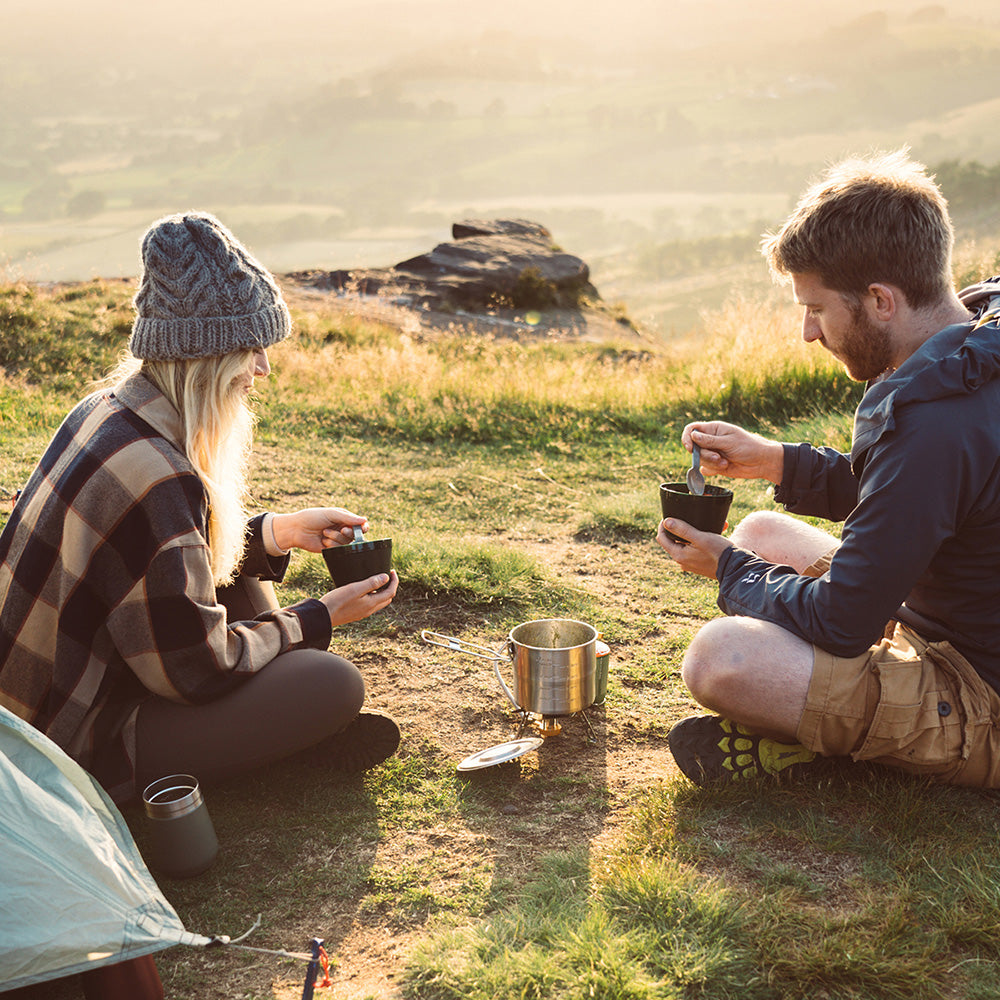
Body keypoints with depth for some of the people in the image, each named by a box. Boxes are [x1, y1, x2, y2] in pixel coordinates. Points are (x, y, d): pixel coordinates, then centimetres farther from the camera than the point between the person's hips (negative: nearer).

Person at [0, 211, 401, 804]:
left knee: (241, 569, 17)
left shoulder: (108, 410, 0)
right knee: (335, 683, -21)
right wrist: (320, 618, -9)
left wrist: (278, 532, 6)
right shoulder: (154, 477, -30)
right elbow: (200, 667, -21)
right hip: (85, 750, -10)